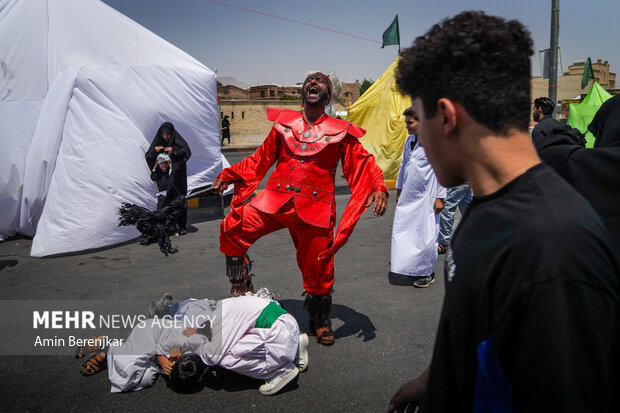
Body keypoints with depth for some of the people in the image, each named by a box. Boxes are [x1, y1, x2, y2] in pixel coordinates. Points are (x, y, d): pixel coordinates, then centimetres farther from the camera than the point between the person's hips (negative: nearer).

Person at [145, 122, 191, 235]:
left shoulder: (178, 141, -3)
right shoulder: (158, 142, 7)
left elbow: (187, 152, -15)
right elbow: (148, 157, 5)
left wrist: (174, 150, -25)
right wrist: (154, 151, -14)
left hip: (177, 175, -3)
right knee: (163, 200, -2)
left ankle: (182, 226, 5)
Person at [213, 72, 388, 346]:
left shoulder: (340, 131, 6)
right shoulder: (284, 123, 13)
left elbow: (363, 163, 5)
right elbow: (261, 159, 20)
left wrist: (378, 189, -12)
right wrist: (229, 175, 15)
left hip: (315, 207, -2)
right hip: (275, 200, 2)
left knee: (317, 268, 6)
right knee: (232, 229, -16)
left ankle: (320, 323, 31)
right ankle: (241, 290, 6)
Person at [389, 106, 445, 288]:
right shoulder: (409, 140, 10)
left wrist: (440, 197, -11)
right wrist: (399, 189, 20)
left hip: (426, 197, -7)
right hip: (408, 196, 7)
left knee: (425, 234, -1)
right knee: (401, 230, 8)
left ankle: (426, 273, 14)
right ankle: (403, 268, 23)